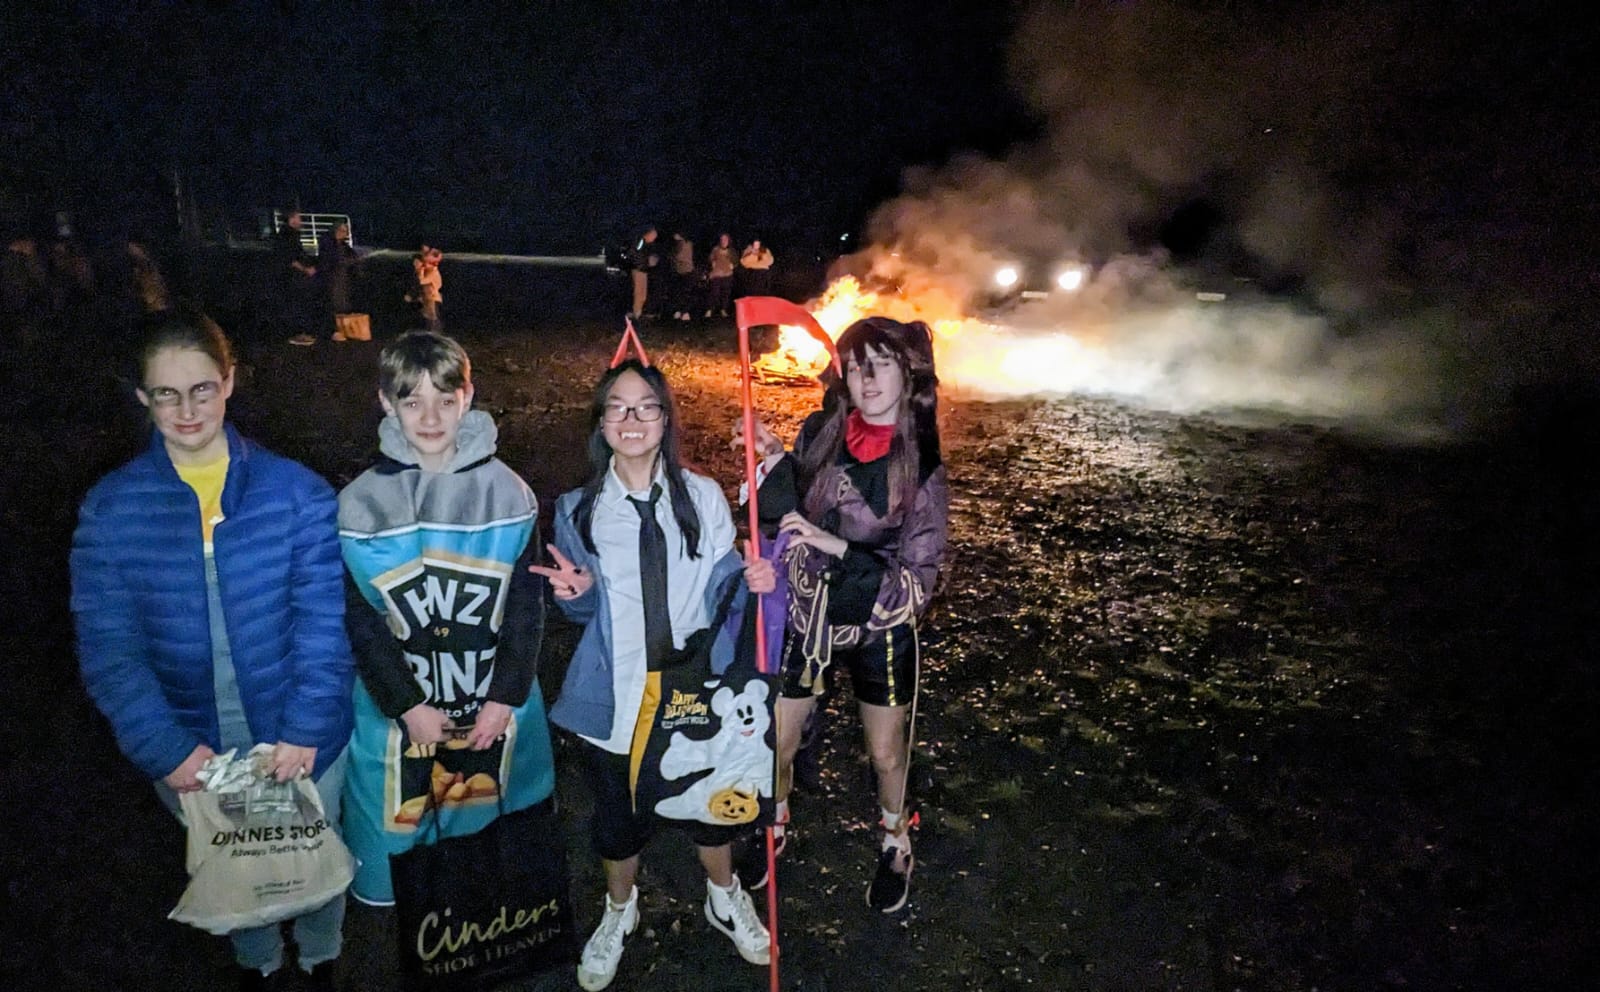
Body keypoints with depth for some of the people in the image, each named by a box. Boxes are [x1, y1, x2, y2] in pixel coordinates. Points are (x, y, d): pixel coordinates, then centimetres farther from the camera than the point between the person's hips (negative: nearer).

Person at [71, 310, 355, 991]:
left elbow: (323, 622, -14)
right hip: (188, 750, 2)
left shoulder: (295, 491, -13)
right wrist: (167, 749, -17)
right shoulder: (111, 509, -9)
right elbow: (108, 648, -10)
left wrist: (306, 730, -20)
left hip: (300, 740, -1)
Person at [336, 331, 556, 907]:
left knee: (499, 832, 17)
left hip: (496, 704, 0)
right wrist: (407, 705, -9)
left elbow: (526, 606, -4)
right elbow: (361, 619, -4)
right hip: (400, 708, 0)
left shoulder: (507, 492, -7)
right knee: (402, 832, 14)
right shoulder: (362, 503, -7)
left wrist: (505, 697, -8)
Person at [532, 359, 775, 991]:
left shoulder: (703, 497, -5)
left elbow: (717, 589, 1)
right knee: (619, 812, 16)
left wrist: (748, 581, -20)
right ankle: (619, 910, 47)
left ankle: (725, 899, 47)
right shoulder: (579, 510, -5)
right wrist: (578, 594, -22)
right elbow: (585, 613, 0)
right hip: (616, 695, 0)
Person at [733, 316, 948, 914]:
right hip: (805, 617, 2)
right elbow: (786, 516, -2)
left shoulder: (921, 464, -16)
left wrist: (838, 546, -29)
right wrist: (772, 460, -18)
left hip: (879, 629, -2)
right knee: (776, 745, 14)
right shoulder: (818, 435, -10)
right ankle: (775, 832, 46)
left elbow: (917, 576, -17)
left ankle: (894, 846, 49)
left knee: (886, 754, 18)